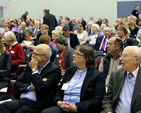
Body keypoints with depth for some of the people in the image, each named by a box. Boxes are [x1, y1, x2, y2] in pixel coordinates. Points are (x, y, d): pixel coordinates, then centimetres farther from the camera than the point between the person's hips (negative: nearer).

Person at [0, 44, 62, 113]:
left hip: (37, 105, -5)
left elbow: (41, 88, -19)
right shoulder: (30, 65, 13)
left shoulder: (54, 70, -6)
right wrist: (30, 87, -6)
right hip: (22, 100, 6)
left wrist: (34, 70, -9)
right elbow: (17, 84, 13)